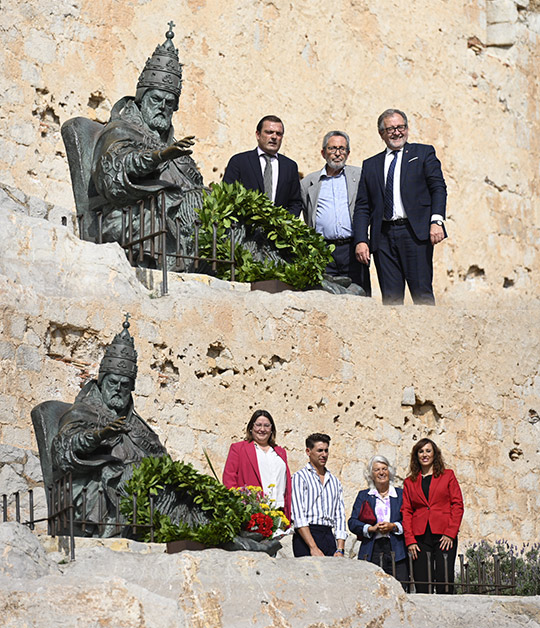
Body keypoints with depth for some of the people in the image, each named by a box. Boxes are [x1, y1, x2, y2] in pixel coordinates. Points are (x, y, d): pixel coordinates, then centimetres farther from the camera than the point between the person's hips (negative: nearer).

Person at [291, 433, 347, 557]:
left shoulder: (335, 481, 20)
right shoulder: (300, 477, 2)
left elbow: (340, 516, 15)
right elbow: (299, 515, -8)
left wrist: (340, 550, 2)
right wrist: (313, 547, -16)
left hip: (329, 536, 5)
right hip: (305, 537, -5)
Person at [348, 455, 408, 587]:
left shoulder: (401, 495, 14)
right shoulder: (363, 496, 16)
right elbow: (352, 523, 8)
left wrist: (393, 527, -9)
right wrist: (371, 529, -8)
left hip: (396, 551, 0)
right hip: (370, 551, 0)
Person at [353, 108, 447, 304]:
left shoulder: (424, 153, 12)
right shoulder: (370, 165, 18)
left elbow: (438, 188, 2)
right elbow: (362, 206, 14)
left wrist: (436, 220, -14)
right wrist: (361, 240, 1)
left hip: (415, 233, -3)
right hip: (383, 236, 3)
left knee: (422, 294, -8)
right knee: (390, 298, 0)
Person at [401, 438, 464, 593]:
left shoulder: (448, 475, 11)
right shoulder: (410, 482, 15)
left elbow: (457, 505, 4)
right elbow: (406, 511, 10)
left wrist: (450, 533, -7)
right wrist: (409, 540, -3)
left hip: (444, 536, -2)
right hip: (419, 538, 2)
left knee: (445, 583, -9)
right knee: (421, 587, -4)